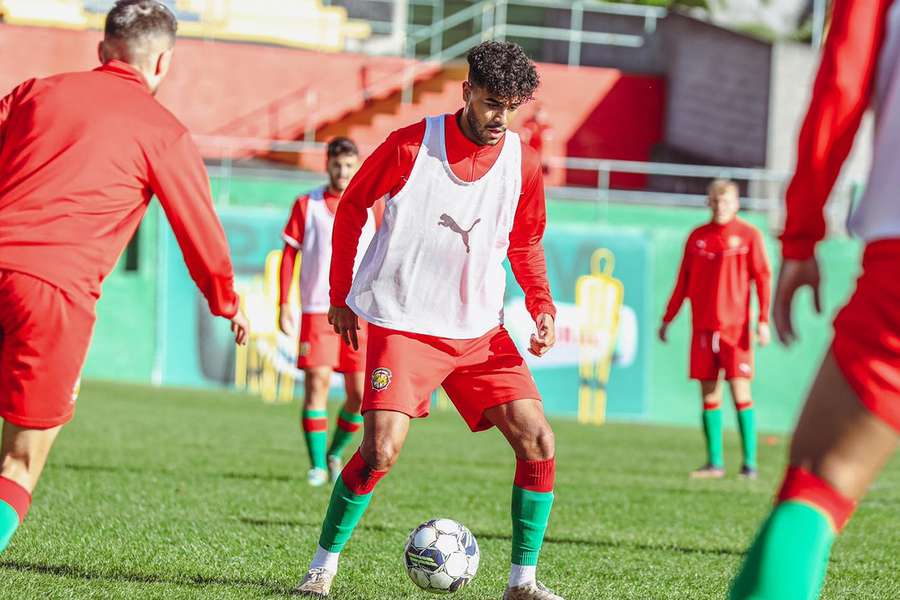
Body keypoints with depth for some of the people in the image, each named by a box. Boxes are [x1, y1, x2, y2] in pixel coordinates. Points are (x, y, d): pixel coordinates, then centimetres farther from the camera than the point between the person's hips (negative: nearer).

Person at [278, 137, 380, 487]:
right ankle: (317, 466, -7)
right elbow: (289, 254, 5)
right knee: (317, 383, -11)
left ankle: (335, 454, 21)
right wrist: (283, 306, -1)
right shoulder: (307, 205, 4)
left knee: (359, 395, -1)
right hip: (317, 310, -2)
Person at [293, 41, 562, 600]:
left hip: (482, 332, 4)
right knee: (382, 450, -18)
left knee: (537, 440, -7)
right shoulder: (410, 146, -10)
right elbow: (352, 207, 5)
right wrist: (341, 296, 7)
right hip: (404, 324, -4)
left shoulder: (523, 162, 0)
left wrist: (542, 306, -2)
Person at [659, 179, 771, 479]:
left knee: (740, 392, -8)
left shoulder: (748, 235, 1)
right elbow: (683, 282, 17)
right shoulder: (697, 237, 12)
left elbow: (762, 277, -3)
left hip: (736, 325, -4)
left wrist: (763, 320, -11)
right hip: (703, 326, 4)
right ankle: (714, 462, 9)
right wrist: (668, 319, 15)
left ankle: (749, 462, -5)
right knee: (709, 395, 4)